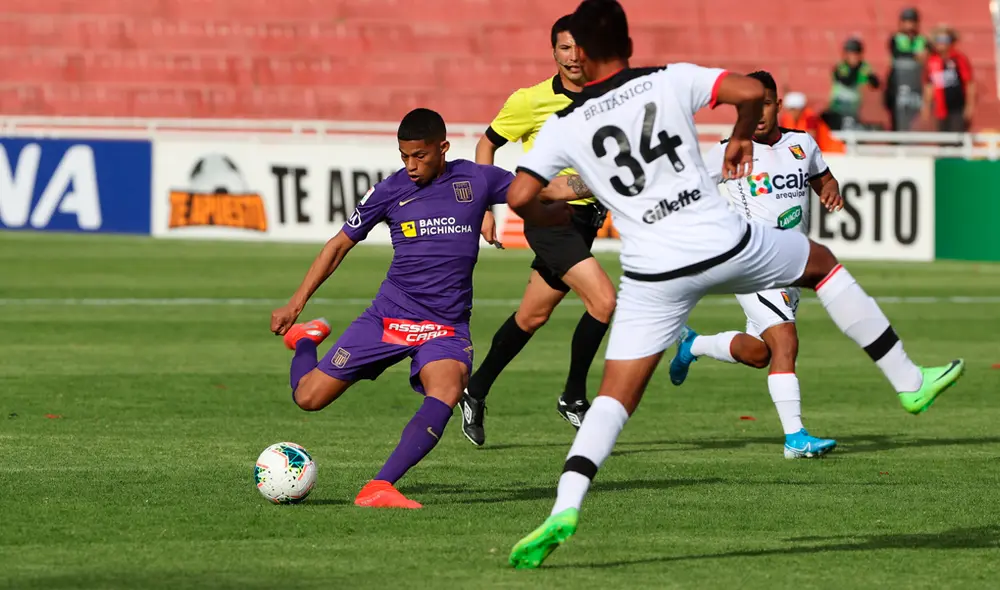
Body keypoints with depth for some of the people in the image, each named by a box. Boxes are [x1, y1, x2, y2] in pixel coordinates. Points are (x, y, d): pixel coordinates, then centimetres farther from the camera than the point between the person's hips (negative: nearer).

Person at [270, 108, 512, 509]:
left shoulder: (476, 181, 0)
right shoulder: (390, 191, 0)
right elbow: (340, 244, 9)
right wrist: (296, 303, 6)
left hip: (446, 326, -1)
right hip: (388, 315, 1)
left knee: (448, 387, -34)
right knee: (308, 397, -3)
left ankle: (379, 488, -38)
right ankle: (305, 338, 34)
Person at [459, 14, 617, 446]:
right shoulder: (530, 101, -7)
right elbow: (487, 145, 5)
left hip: (584, 219, 5)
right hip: (548, 218, -5)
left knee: (532, 316, 15)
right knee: (604, 300, -19)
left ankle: (476, 393, 32)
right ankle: (574, 397, -4)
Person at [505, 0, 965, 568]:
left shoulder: (564, 127, 2)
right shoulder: (671, 79, 1)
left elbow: (520, 197, -6)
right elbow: (751, 91, -10)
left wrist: (556, 215, 16)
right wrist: (742, 138, 11)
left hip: (654, 275, 0)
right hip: (727, 245, 0)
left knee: (615, 396, 4)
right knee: (822, 262, 27)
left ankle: (565, 508, -17)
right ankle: (910, 381, 31)